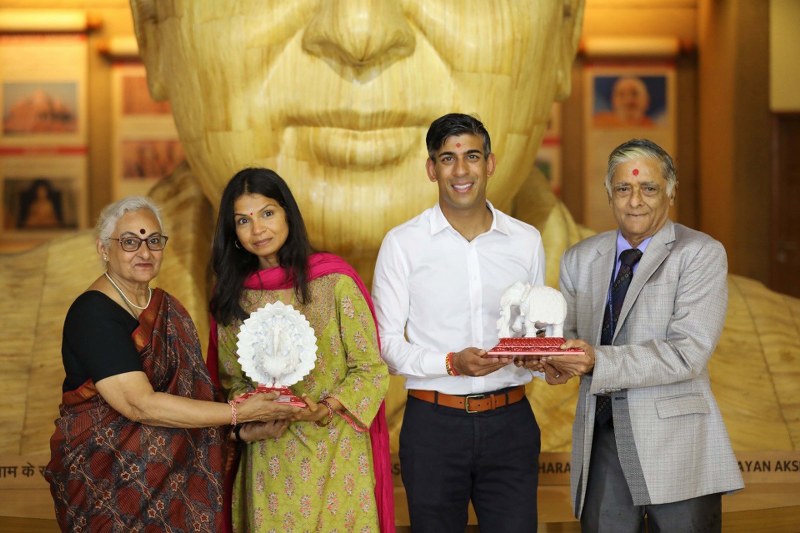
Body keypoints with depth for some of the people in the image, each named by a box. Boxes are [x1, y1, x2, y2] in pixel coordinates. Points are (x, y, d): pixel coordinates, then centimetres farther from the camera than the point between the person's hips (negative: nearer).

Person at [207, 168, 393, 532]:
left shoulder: (334, 281, -8)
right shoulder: (233, 296, 4)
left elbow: (371, 369, -5)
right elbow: (231, 379, 12)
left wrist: (328, 407, -21)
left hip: (334, 457, -3)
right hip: (267, 459, 3)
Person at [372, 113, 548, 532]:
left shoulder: (526, 241, 7)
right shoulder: (402, 243, -2)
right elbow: (386, 343, -3)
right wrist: (452, 364, -18)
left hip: (509, 421, 2)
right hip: (434, 422, -2)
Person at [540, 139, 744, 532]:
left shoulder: (701, 254, -4)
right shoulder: (580, 259, 13)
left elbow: (688, 353, -14)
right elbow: (568, 332, 14)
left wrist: (598, 362, -23)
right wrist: (559, 360, -11)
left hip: (673, 440, -4)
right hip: (600, 438, 4)